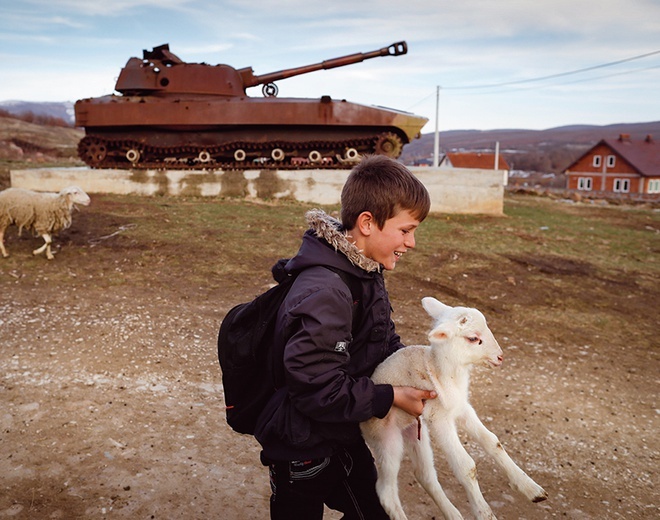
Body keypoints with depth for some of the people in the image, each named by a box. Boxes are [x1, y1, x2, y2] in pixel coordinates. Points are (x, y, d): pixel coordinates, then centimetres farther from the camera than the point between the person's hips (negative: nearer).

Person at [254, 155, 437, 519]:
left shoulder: (364, 274, -2)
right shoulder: (322, 294, -33)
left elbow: (384, 339, 11)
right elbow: (318, 389, -32)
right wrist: (391, 397, -22)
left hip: (345, 439, 9)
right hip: (303, 454, -9)